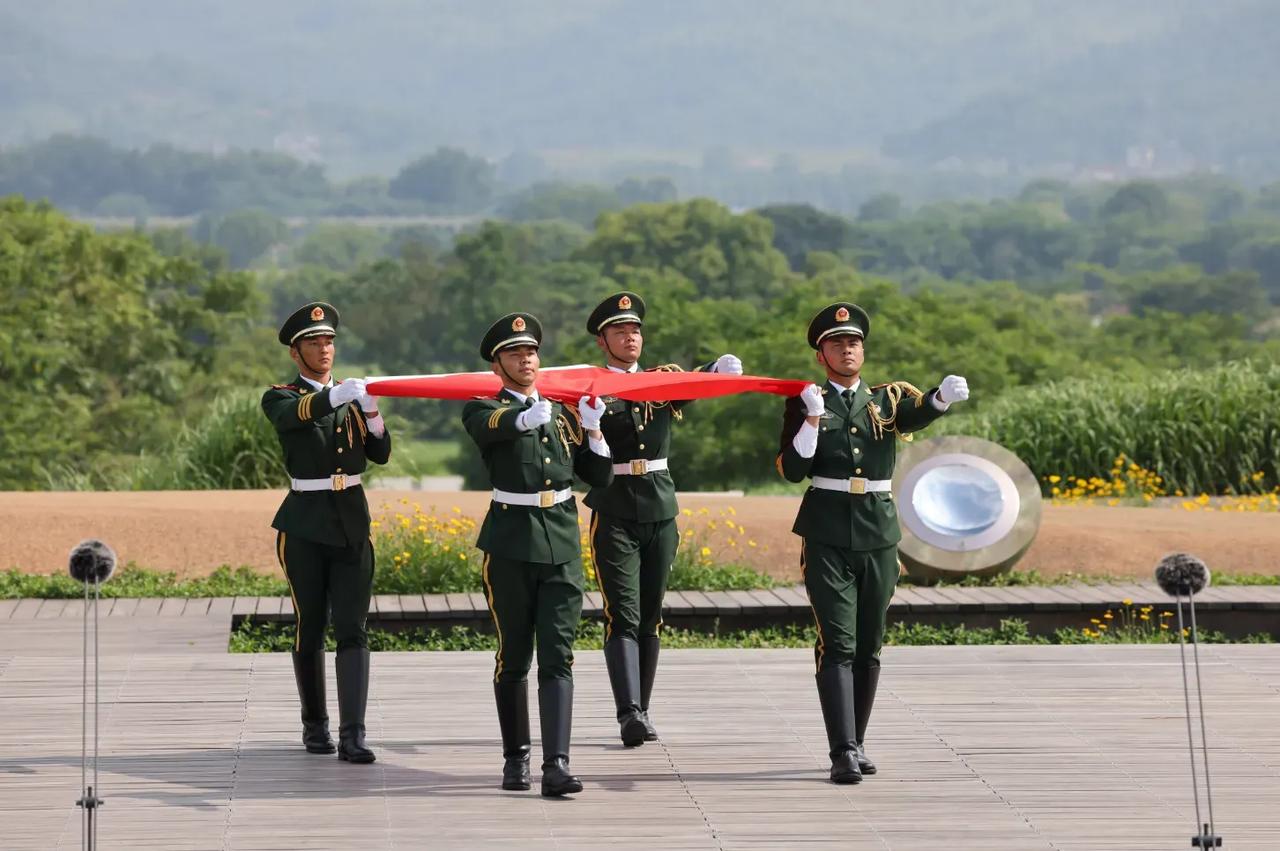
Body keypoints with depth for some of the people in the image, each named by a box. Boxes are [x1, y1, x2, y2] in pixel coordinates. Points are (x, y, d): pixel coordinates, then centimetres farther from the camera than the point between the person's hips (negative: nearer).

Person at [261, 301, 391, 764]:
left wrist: (372, 414, -14)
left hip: (352, 524, 2)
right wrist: (334, 398, -45)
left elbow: (380, 454, 4)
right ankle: (314, 724, 21)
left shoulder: (351, 395, 11)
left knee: (353, 630, -7)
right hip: (305, 527, -2)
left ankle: (352, 735, -13)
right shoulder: (280, 398, -1)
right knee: (309, 627, 5)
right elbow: (292, 414, -27)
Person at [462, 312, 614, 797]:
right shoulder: (484, 410, 1)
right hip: (510, 547, -2)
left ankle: (556, 766, -15)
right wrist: (526, 417, -46)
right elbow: (488, 425, -26)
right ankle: (516, 758, 21)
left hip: (562, 545, 2)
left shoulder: (563, 413, 13)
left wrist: (593, 429, -4)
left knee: (557, 659, -7)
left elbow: (600, 478, 13)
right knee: (513, 660, 6)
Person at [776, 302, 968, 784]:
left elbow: (921, 412, -15)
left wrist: (945, 396, -37)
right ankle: (843, 753, -15)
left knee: (869, 648, 9)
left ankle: (856, 744, 21)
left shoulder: (888, 399, 8)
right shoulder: (805, 404, 3)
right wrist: (812, 418, -20)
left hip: (879, 537, 3)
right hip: (828, 539, -3)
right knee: (837, 645, -10)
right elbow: (792, 470, -8)